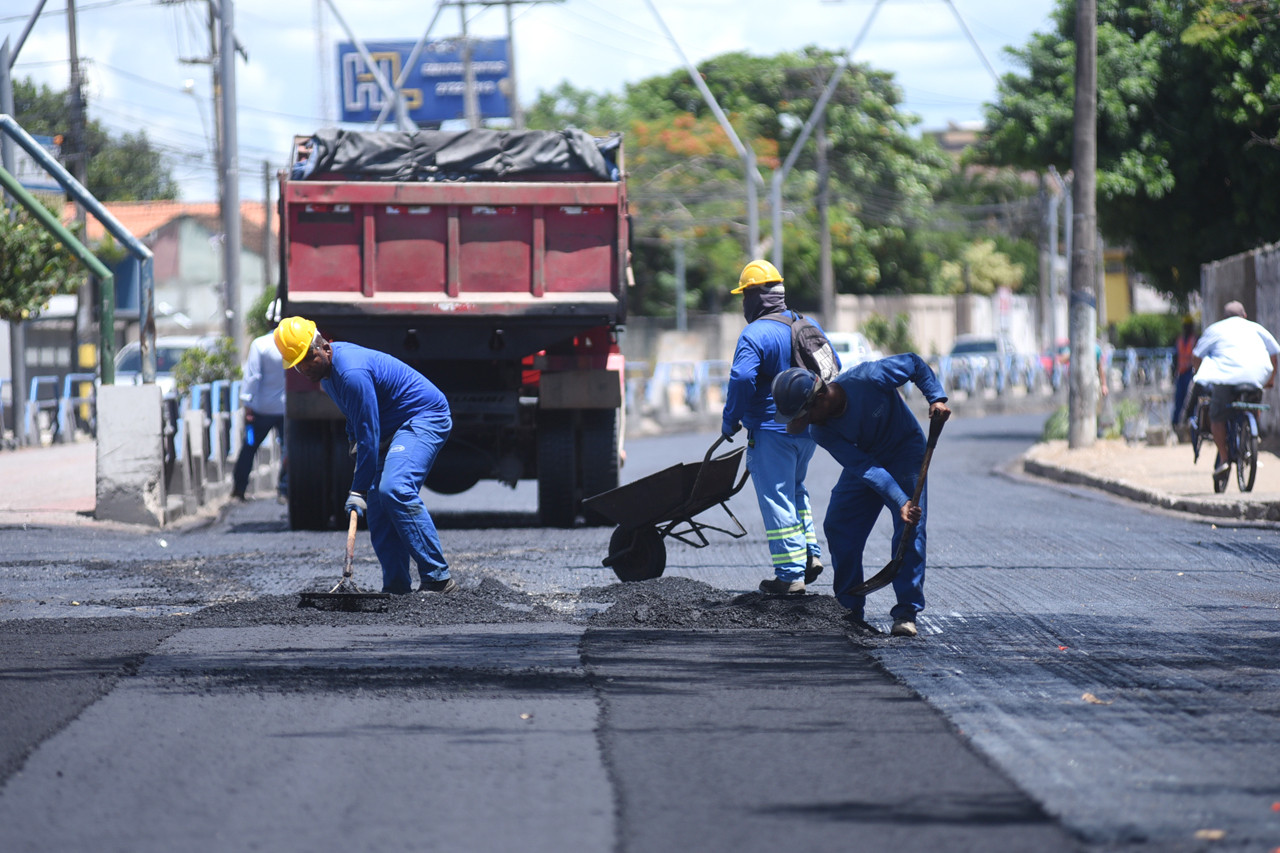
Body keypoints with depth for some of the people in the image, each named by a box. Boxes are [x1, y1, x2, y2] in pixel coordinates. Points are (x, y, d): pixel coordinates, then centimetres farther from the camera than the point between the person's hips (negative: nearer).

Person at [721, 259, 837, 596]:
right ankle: (811, 554, 19)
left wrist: (729, 422, -13)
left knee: (776, 499, -2)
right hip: (809, 427, 8)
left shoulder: (754, 335, -15)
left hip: (771, 429, -8)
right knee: (795, 490, 26)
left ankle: (790, 574, -3)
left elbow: (742, 379, -25)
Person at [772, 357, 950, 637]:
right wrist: (900, 502, -37)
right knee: (838, 527, -6)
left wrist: (936, 399, -25)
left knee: (910, 530, -17)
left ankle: (906, 612, -14)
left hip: (905, 449, -4)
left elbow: (913, 362, -15)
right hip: (865, 457, 4)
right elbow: (865, 468, -27)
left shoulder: (868, 378, -33)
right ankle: (849, 610, 6)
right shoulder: (820, 432, -21)